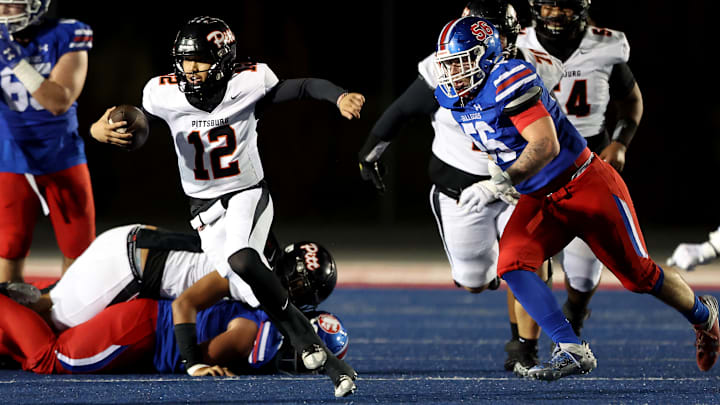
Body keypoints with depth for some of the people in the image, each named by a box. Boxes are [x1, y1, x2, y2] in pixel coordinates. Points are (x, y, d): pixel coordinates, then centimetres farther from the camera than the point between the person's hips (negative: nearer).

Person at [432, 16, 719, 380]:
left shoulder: (510, 82, -26)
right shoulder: (457, 100, 1)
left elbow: (546, 145, -33)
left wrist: (499, 184, -40)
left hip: (587, 186, -7)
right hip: (539, 200, 7)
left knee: (639, 276, 4)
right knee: (512, 264, -18)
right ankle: (571, 351, -15)